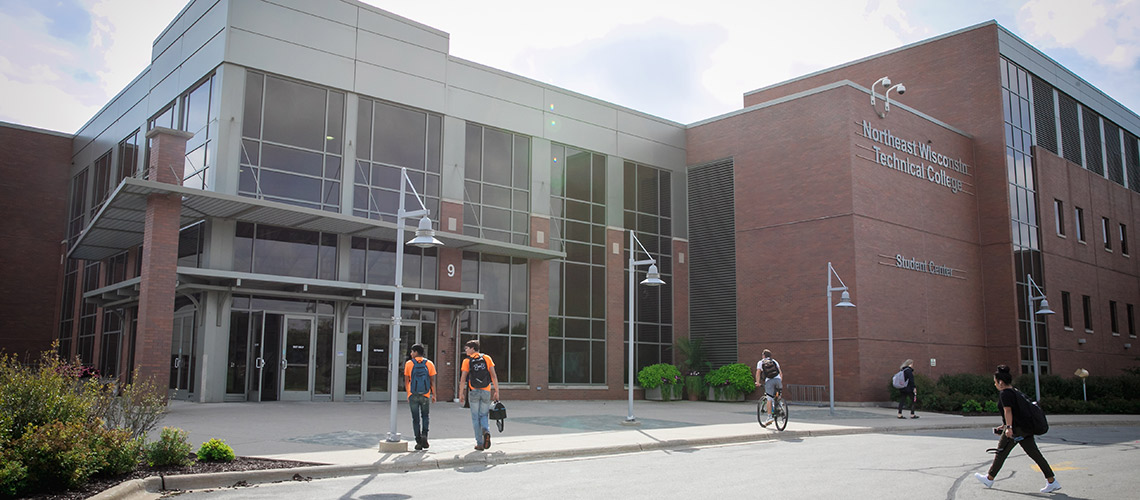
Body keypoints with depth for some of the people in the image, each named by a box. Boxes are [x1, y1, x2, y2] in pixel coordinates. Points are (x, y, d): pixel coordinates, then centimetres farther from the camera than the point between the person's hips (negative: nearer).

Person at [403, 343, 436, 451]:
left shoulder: (409, 364, -1)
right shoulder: (429, 364, 1)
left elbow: (406, 381, 0)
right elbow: (433, 381, 0)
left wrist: (408, 394, 10)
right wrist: (434, 395, 6)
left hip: (413, 395, -1)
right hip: (425, 395, 1)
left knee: (415, 419, 7)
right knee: (425, 417, 16)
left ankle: (419, 442, 6)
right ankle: (424, 435, -5)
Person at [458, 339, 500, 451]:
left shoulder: (467, 361, 0)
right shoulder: (487, 358, 5)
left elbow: (463, 379, -6)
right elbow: (493, 376, 0)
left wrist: (461, 394, -1)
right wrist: (496, 391, 3)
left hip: (473, 392, -2)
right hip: (486, 392, 2)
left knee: (475, 418, 8)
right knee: (484, 415, 16)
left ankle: (479, 443, 6)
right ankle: (486, 431, -14)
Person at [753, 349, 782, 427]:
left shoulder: (760, 362, 18)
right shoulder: (774, 361, 25)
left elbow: (758, 372, 5)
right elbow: (780, 373, 22)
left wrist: (757, 382, 8)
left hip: (769, 381, -2)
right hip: (778, 379, 3)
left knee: (769, 399, -2)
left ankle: (769, 417, -7)